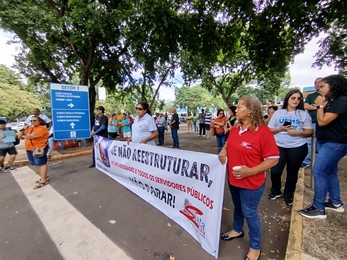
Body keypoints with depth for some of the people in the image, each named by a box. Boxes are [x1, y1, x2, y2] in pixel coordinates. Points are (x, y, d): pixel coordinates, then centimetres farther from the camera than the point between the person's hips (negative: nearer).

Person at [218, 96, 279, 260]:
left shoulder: (263, 132, -21)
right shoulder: (235, 128, 0)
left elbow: (273, 159, -19)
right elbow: (228, 144, 16)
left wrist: (250, 171, -27)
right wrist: (223, 152, -6)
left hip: (251, 183, -6)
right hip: (233, 179, 7)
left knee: (249, 213, 10)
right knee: (237, 207, 26)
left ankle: (255, 247, 36)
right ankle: (237, 230, 52)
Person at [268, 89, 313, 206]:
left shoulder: (304, 114, 3)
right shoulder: (278, 113, 4)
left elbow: (309, 132, 0)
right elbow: (270, 130, 2)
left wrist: (298, 133, -18)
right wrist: (280, 129, -15)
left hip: (298, 148, 0)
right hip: (279, 146, 0)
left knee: (292, 172, 12)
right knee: (275, 171, -2)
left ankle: (288, 194, 34)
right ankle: (275, 191, 26)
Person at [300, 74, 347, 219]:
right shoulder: (331, 101, 12)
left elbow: (322, 121, -21)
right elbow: (320, 121, 12)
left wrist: (320, 105, -11)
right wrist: (323, 105, 4)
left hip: (335, 143, -10)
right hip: (326, 142, 10)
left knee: (318, 172, -8)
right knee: (330, 172, 16)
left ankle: (318, 209, 2)